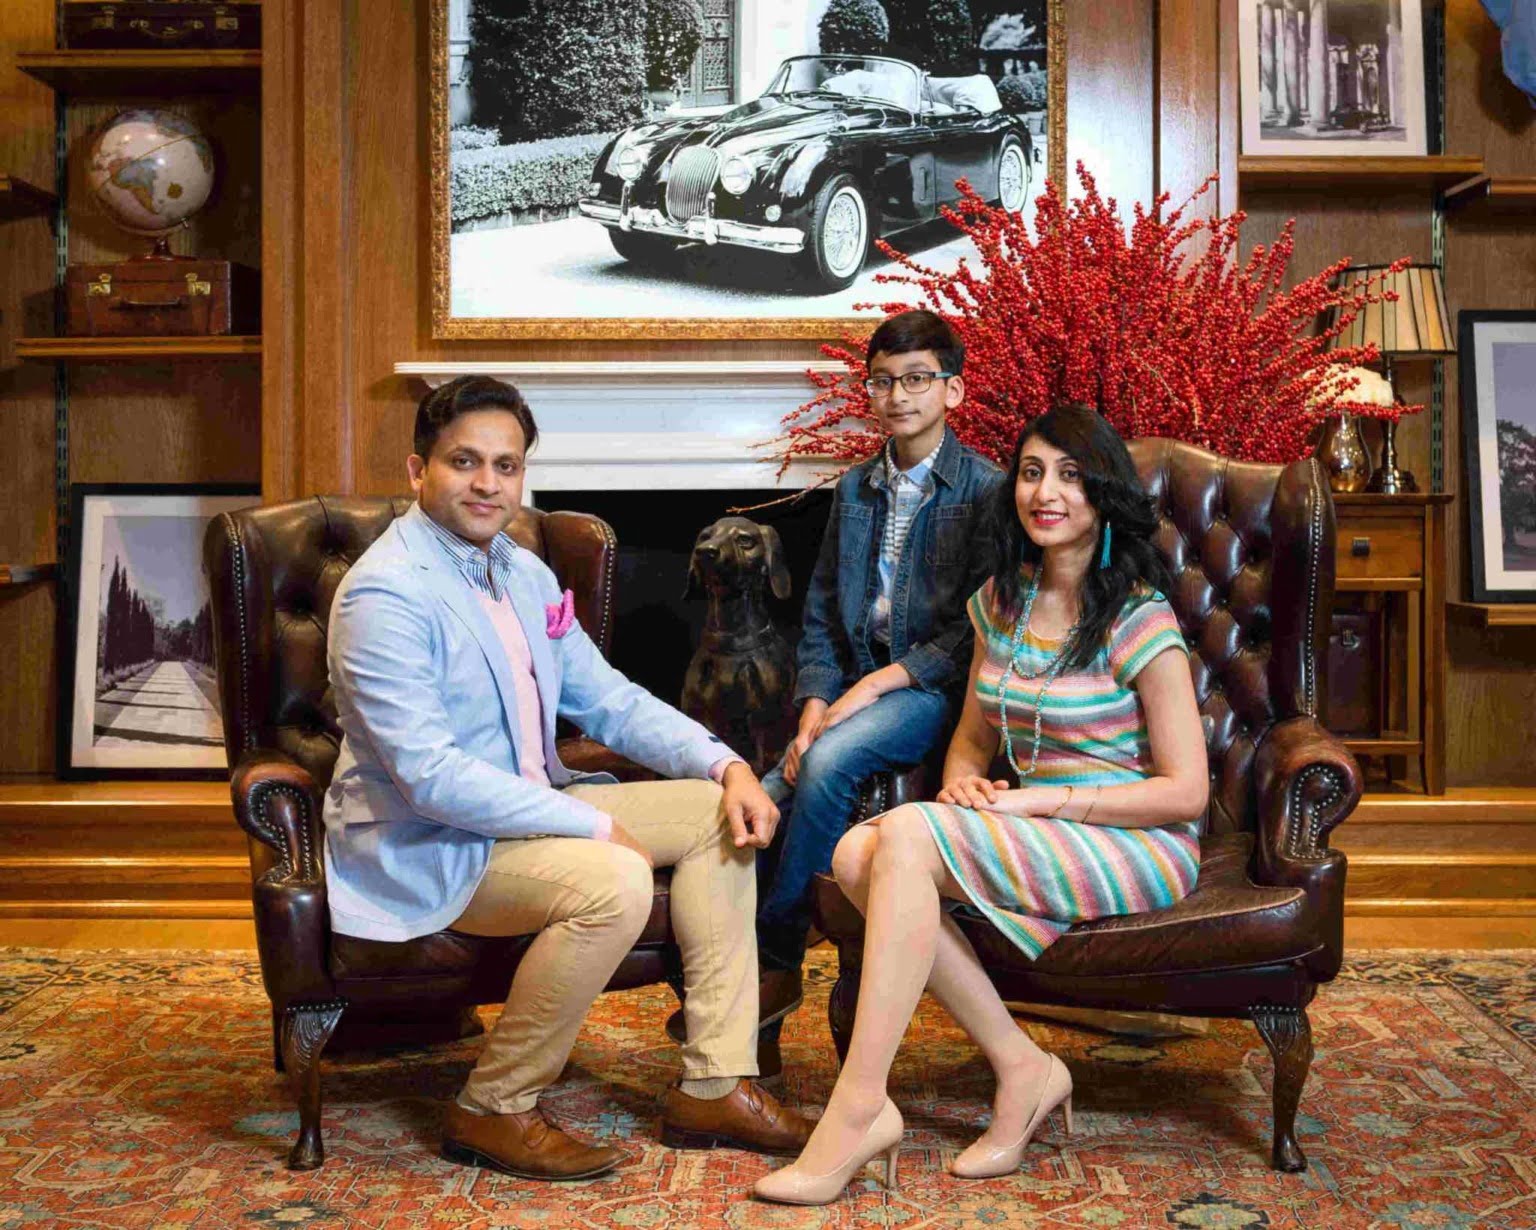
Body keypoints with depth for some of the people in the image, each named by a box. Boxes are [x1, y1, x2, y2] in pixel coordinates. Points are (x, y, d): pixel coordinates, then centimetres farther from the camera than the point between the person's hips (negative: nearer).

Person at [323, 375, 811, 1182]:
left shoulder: (524, 573, 10)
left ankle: (713, 1085, 3)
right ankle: (493, 1111, -11)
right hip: (425, 846, -9)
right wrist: (595, 826, -25)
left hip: (528, 808, 10)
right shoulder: (385, 593, -19)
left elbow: (609, 699, 13)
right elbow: (431, 778, -26)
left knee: (717, 813, 3)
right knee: (613, 882, -32)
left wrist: (725, 765, -3)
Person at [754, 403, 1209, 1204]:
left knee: (910, 835, -29)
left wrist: (1042, 800, -17)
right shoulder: (1001, 602, 11)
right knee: (857, 852, -21)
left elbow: (1186, 791, -11)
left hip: (1135, 848, -7)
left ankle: (858, 1110, -27)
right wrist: (963, 781, -5)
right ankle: (1022, 1071, -12)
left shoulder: (1138, 622, -9)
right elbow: (972, 736, 19)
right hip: (1036, 839, 7)